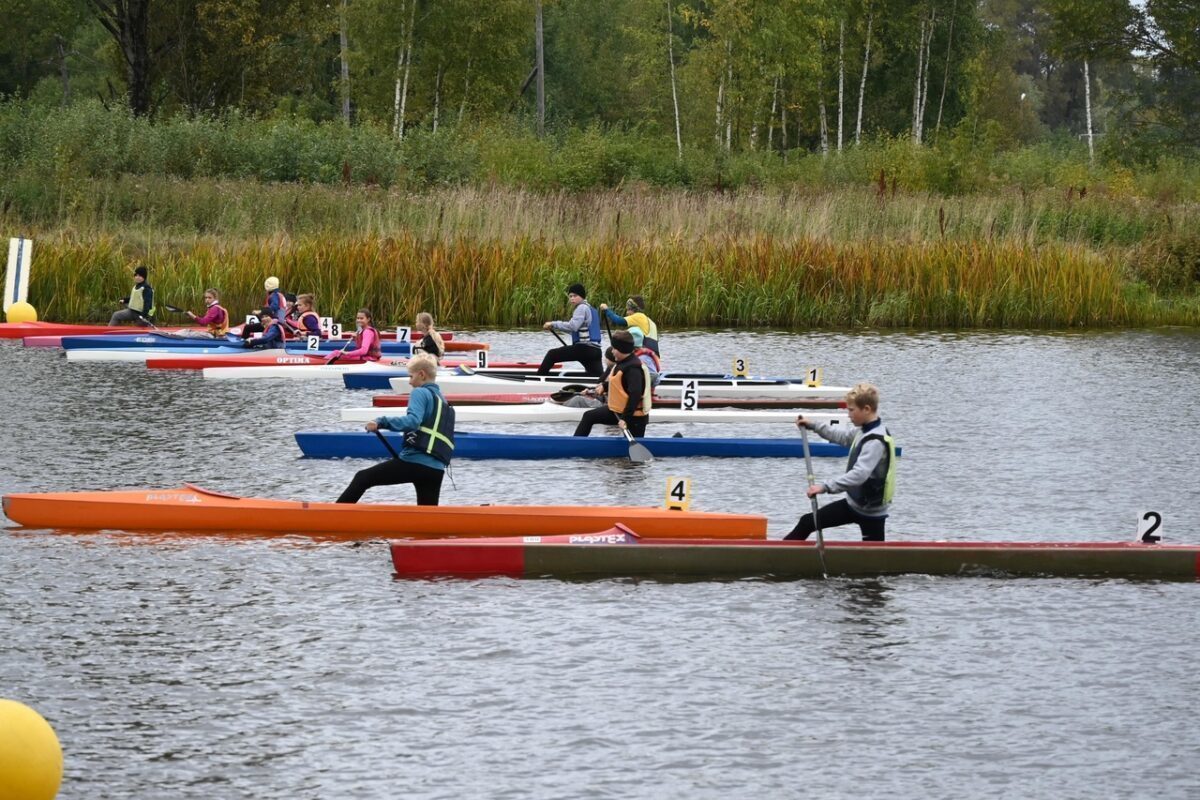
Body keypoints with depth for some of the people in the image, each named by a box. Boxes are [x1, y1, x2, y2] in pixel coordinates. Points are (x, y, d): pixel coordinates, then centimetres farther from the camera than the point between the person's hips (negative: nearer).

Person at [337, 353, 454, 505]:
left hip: (414, 462, -7)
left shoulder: (420, 393, -2)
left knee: (362, 479, 3)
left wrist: (381, 423, -23)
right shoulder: (444, 403, 24)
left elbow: (412, 421, -20)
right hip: (436, 471, 7)